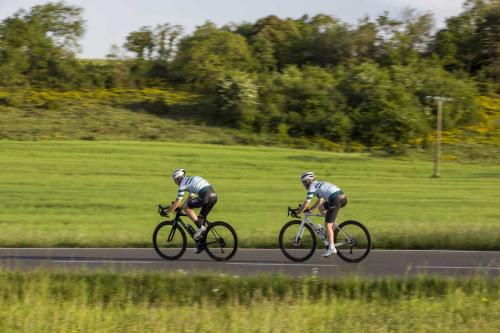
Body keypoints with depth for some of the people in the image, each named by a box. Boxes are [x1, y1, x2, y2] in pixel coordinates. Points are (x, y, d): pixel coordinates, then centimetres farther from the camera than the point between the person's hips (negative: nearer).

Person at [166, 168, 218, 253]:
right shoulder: (191, 180, 28)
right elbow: (189, 198, 38)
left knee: (186, 207, 1)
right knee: (201, 218, 18)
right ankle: (200, 244, 20)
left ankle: (200, 227, -3)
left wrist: (167, 212, 13)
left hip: (206, 197, -9)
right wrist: (179, 208, 40)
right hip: (214, 196, 9)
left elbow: (177, 203, 3)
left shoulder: (183, 184, 3)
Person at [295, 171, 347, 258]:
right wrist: (309, 210, 34)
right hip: (342, 198, 9)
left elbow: (306, 203, 2)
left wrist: (297, 213, 13)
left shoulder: (312, 187, 2)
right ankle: (332, 225, 19)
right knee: (321, 208, 26)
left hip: (336, 200, -9)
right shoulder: (319, 185, 28)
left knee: (327, 224, -4)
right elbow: (320, 201, 35)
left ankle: (331, 248, -6)